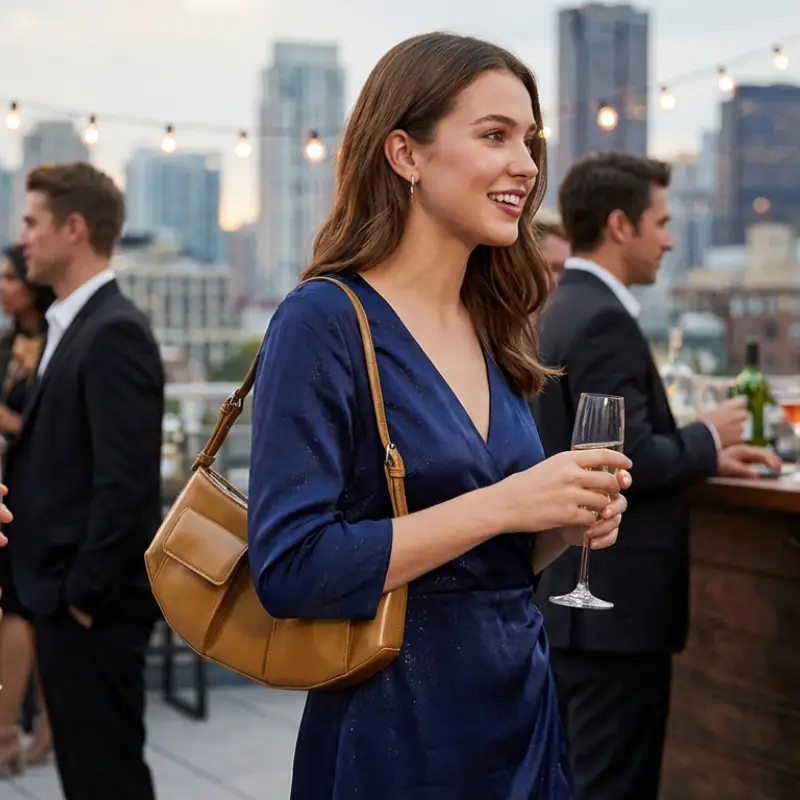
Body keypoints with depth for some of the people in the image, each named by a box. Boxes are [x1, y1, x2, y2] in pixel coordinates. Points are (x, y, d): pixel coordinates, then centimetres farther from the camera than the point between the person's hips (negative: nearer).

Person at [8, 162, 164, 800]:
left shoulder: (113, 332, -17)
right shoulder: (75, 327, 14)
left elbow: (125, 481, -22)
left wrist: (84, 592, -17)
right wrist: (59, 590, 11)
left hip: (94, 603, -10)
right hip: (66, 592, 10)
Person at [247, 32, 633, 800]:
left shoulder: (492, 333, 7)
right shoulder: (325, 321, -13)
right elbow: (291, 568, -21)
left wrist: (567, 523, -4)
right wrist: (502, 505, -22)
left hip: (524, 712, 7)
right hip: (397, 736, -7)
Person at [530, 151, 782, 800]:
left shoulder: (564, 310, 13)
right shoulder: (604, 321, -17)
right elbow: (630, 462, -23)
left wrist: (707, 459, 10)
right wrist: (707, 439, -6)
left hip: (569, 595, 10)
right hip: (613, 604, -10)